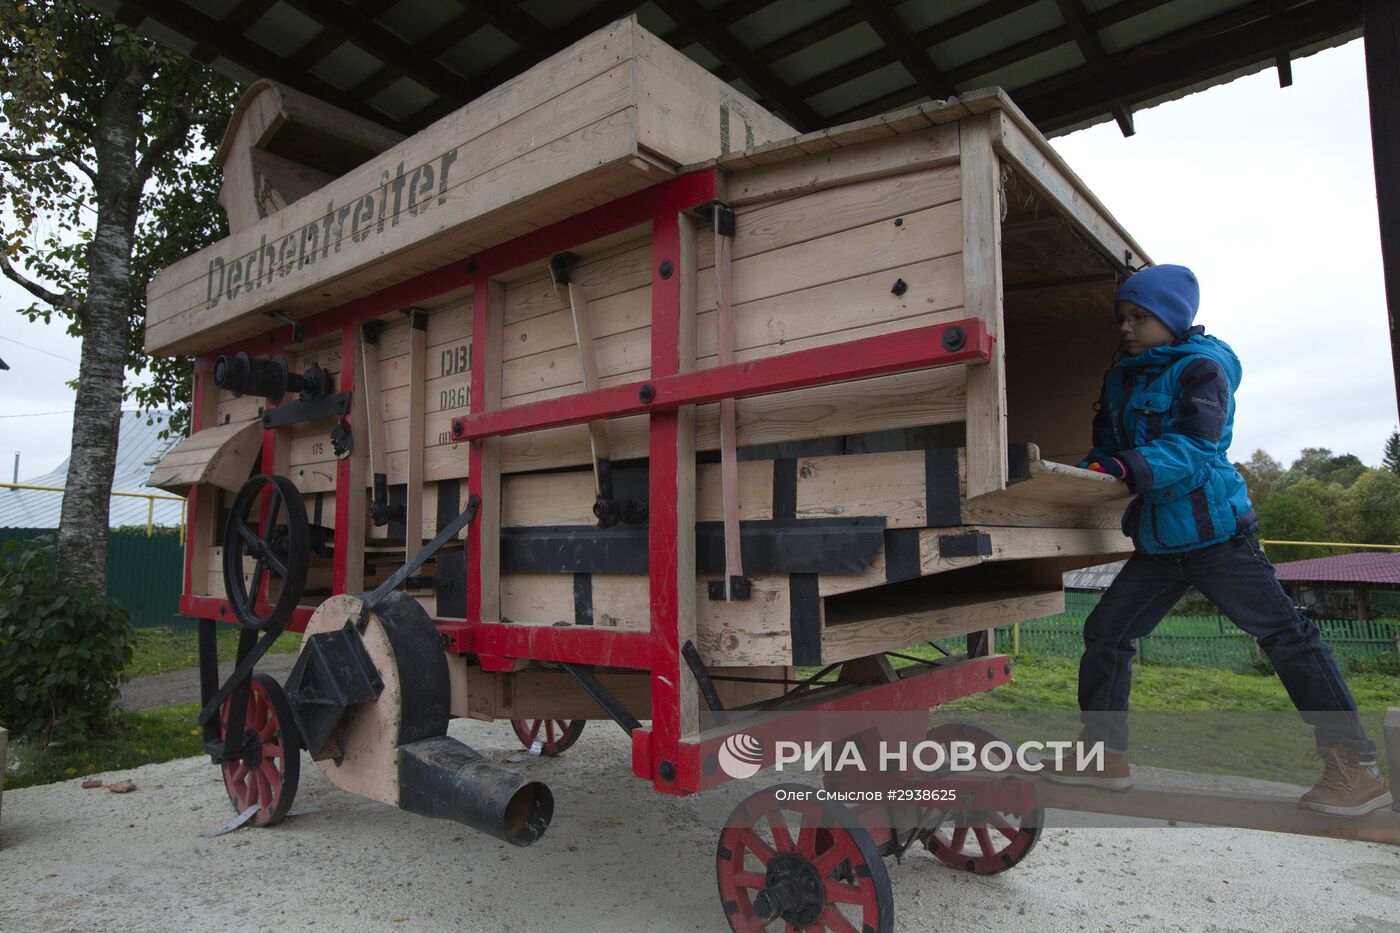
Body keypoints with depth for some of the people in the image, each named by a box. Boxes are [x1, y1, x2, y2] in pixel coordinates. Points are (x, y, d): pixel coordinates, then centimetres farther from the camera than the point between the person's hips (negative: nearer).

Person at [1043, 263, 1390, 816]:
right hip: (1157, 542, 7)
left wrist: (1131, 467, -39)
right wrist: (1085, 473, -7)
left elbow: (1194, 448, -23)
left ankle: (1355, 766, 9)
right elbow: (1108, 446, 14)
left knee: (1285, 635, -3)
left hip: (1213, 532, -7)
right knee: (1105, 633, 3)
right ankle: (1104, 755, 13)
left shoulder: (1202, 367, -10)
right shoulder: (1121, 379, 11)